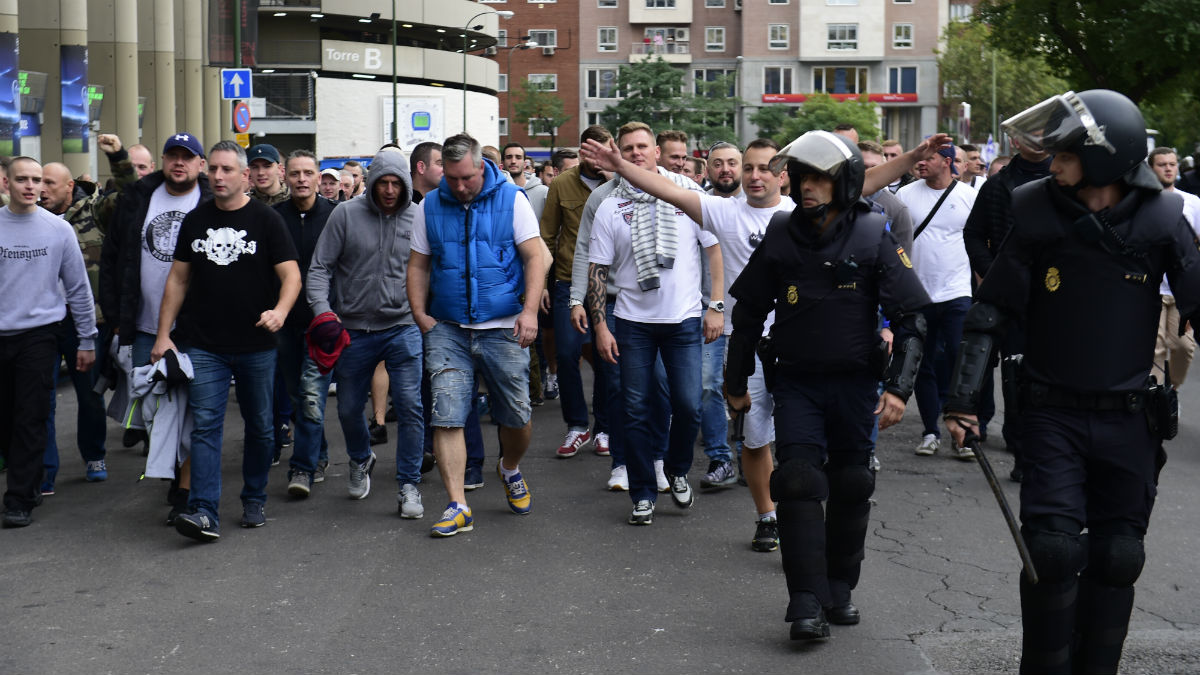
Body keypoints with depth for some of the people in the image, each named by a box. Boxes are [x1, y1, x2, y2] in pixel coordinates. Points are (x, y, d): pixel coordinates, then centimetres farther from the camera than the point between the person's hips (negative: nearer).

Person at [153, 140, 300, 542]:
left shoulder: (265, 219, -1)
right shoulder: (195, 221, 9)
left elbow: (291, 274, -7)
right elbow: (178, 279, 13)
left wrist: (280, 311, -27)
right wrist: (163, 335, 8)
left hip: (256, 346, -1)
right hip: (203, 345, 1)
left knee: (260, 426, 9)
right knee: (205, 425, -7)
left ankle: (254, 501, 25)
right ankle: (204, 512, -11)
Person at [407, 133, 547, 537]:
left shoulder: (511, 199, 0)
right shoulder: (429, 207, 7)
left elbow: (534, 258, -2)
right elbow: (419, 265, 12)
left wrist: (530, 311, -13)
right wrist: (420, 314, 0)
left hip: (503, 329, -1)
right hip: (447, 331, 2)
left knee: (517, 417, 5)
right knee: (446, 417, -7)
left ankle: (511, 470, 37)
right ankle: (457, 507, -2)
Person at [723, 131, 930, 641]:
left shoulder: (874, 237, -8)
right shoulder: (780, 237, -2)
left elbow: (911, 318, -7)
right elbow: (748, 313, 8)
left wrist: (898, 387, -15)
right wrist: (735, 382, 11)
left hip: (855, 381, 0)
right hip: (796, 382, 0)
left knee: (850, 487, 9)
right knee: (799, 482, -11)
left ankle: (839, 590, 26)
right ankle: (806, 604, -7)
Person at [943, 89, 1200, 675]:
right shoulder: (1040, 219, -6)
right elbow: (989, 312, -4)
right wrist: (961, 397, -11)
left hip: (1129, 419, 1)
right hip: (1052, 413, -1)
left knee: (1116, 558, 9)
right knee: (1053, 548, -7)